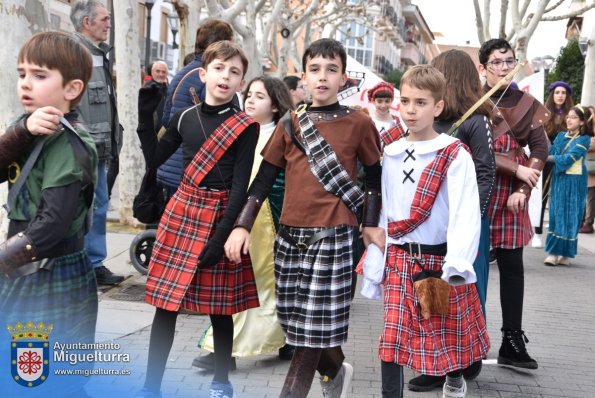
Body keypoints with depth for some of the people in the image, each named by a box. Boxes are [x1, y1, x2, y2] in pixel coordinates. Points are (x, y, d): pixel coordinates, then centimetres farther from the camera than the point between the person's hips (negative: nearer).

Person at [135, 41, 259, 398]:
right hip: (181, 212, 3)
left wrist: (221, 236, -17)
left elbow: (241, 186, -10)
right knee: (166, 302, 5)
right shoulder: (184, 118, 7)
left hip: (221, 217, -3)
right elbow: (154, 159, 11)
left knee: (220, 306, 7)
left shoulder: (246, 126, -5)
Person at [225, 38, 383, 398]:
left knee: (314, 326, -3)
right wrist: (243, 226, 0)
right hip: (290, 234, 4)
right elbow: (264, 178, 8)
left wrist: (371, 225, 3)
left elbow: (374, 177, 9)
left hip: (333, 235, -4)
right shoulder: (290, 124, 8)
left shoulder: (358, 123, 0)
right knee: (295, 321, 11)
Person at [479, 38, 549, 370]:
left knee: (512, 266, 4)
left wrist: (522, 190, -9)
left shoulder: (528, 105, 9)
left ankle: (512, 341, 13)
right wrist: (518, 170, -16)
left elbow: (541, 150, 3)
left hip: (512, 195, 3)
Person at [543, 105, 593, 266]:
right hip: (558, 180, 5)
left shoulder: (584, 139, -6)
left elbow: (568, 159, -16)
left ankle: (565, 254, 1)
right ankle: (553, 252, 9)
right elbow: (551, 153, 7)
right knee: (556, 215, 5)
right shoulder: (560, 136, 11)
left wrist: (546, 158, -13)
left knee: (569, 216, -2)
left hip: (573, 182, -5)